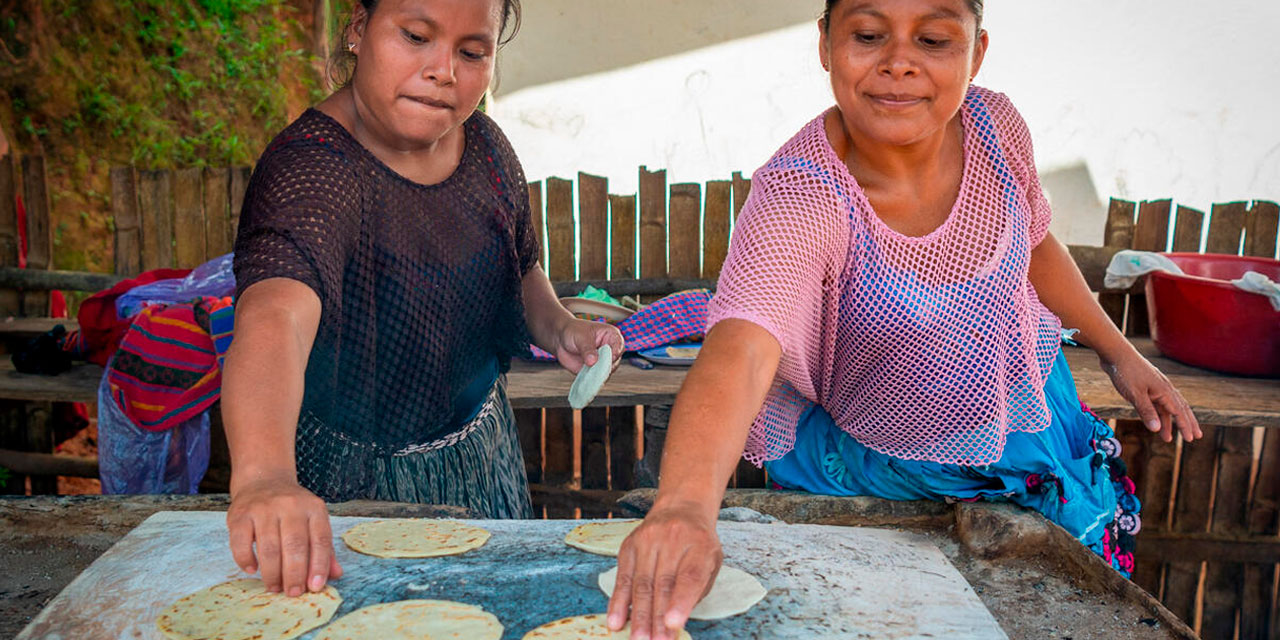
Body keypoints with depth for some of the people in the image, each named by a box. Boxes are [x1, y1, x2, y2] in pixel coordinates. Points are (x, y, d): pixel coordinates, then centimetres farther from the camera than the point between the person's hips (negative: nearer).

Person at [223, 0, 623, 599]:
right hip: (359, 482, -6)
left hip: (482, 456, 7)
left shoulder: (484, 145, -6)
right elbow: (275, 316, -48)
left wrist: (559, 328, -10)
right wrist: (264, 478, -65)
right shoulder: (310, 169, -28)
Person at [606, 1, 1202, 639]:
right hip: (886, 471, -5)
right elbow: (739, 353, -52)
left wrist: (1117, 351, 9)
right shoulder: (798, 198, -35)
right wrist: (686, 502, -69)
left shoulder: (995, 125, -18)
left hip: (1031, 410, 5)